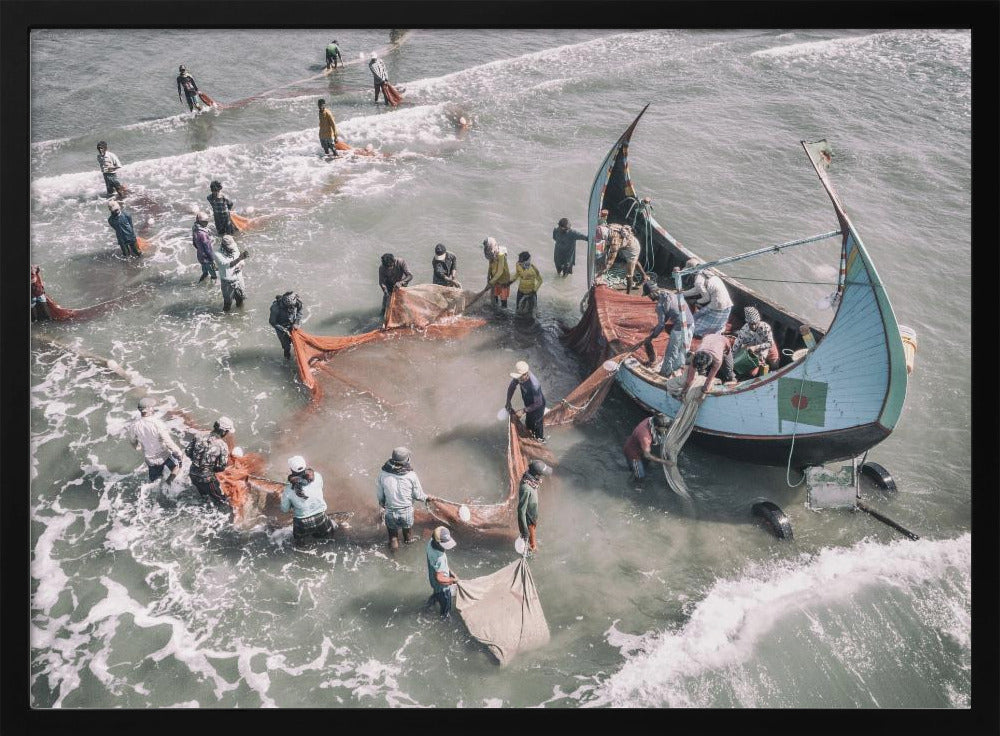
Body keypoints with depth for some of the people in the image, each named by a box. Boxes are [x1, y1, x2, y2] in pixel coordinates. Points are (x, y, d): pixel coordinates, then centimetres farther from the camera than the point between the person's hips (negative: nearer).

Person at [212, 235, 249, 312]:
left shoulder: (234, 250, -9)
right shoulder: (218, 254, -25)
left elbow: (241, 261, 5)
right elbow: (228, 265, -38)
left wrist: (241, 266, -20)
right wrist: (240, 258, -52)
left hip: (239, 279, 5)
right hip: (227, 282, -5)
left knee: (240, 300, 22)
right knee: (228, 303, 9)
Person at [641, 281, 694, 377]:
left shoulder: (660, 304, -15)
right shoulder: (672, 294, 10)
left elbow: (661, 325, -11)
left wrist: (651, 337, 1)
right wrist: (655, 328, 22)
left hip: (679, 328, -8)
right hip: (690, 324, 8)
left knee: (671, 352, 8)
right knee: (683, 350, 22)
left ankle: (665, 373, 21)